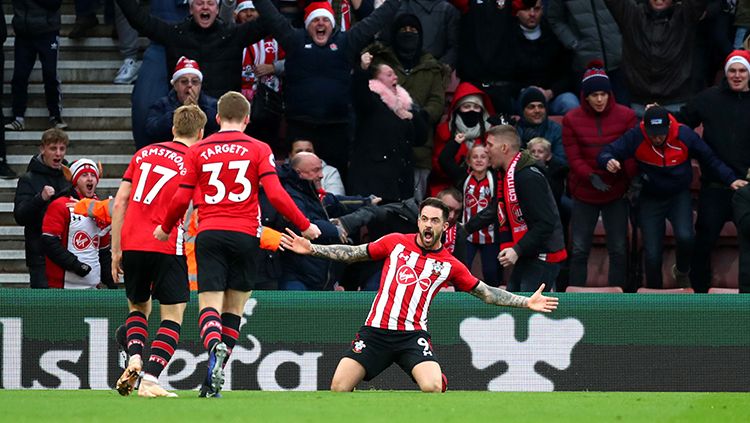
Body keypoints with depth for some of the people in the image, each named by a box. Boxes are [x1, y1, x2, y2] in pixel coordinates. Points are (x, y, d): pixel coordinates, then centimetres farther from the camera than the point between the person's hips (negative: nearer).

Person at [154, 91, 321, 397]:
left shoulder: (198, 151, 7)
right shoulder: (259, 150, 3)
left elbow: (181, 199, 5)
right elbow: (276, 195, -6)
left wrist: (165, 228, 23)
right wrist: (305, 226, 4)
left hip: (209, 234, 0)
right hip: (244, 235, 0)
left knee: (209, 306, -5)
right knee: (233, 311, 9)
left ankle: (215, 347, -39)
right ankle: (213, 383, 3)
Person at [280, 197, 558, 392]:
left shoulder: (450, 265, 6)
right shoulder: (395, 243, 8)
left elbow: (486, 293, 13)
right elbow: (353, 254, 15)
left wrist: (526, 303, 6)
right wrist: (311, 249, 9)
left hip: (412, 336, -1)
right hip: (375, 332, 1)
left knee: (433, 387, -28)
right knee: (339, 388, -12)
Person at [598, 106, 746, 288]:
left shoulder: (685, 135, -17)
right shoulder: (635, 138, -20)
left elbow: (709, 160, -4)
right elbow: (607, 152, -20)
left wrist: (730, 179, -11)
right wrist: (608, 161, -44)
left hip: (679, 197, 0)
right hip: (650, 199, 0)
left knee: (685, 237, -25)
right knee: (652, 254, -2)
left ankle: (682, 272, 9)